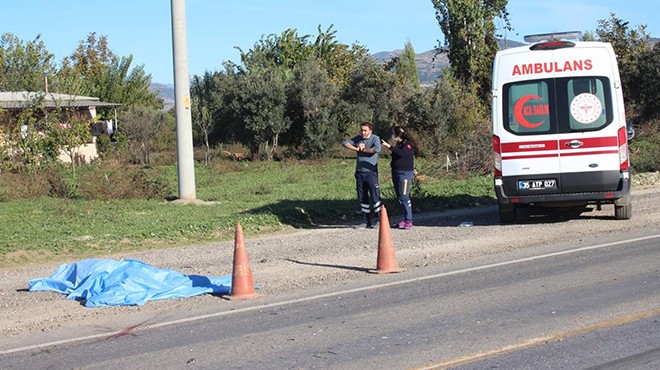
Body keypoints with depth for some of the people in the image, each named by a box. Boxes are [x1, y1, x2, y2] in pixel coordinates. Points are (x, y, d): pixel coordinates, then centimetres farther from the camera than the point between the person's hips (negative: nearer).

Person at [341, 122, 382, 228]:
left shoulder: (375, 138, -4)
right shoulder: (358, 139, 10)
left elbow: (377, 149, -24)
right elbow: (344, 143, 4)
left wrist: (363, 149, -10)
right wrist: (356, 148, -9)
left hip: (371, 172, -5)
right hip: (359, 172, 5)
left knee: (375, 195, -12)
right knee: (362, 198, 5)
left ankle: (378, 218, -2)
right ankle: (368, 221, 11)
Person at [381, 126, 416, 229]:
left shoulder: (408, 144, -9)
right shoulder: (398, 144, 16)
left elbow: (403, 153, -28)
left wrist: (389, 147, -33)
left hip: (405, 173, -9)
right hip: (396, 173, 9)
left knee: (404, 197, -11)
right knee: (400, 198, 8)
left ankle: (409, 221, -9)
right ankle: (403, 220, 12)